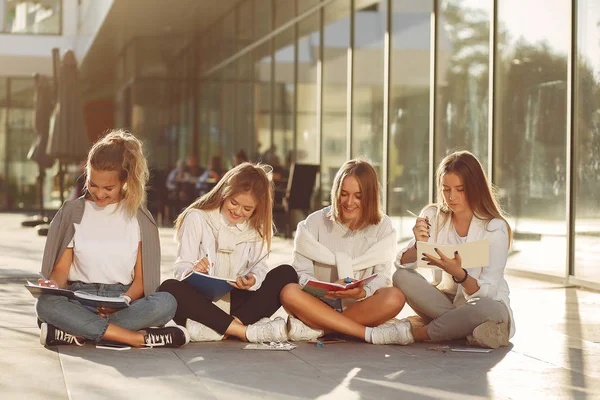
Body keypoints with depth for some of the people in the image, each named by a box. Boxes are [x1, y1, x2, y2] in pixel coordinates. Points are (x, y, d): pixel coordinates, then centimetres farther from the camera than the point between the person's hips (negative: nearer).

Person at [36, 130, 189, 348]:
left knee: (166, 302, -32)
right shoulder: (72, 212, 9)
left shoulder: (138, 217, 7)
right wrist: (54, 285, -18)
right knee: (46, 304, -35)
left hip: (125, 299, 0)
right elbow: (61, 268, 6)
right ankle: (140, 338, -34)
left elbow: (141, 279, 3)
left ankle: (77, 334, -32)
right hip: (80, 300, 0)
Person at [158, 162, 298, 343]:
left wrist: (253, 279, -26)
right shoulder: (197, 218, -1)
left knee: (286, 274, -18)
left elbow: (260, 268, -2)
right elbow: (181, 266, -9)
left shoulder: (257, 227, 10)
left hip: (238, 303, 3)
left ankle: (213, 328, -32)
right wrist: (191, 271, -33)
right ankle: (244, 331, -40)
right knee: (169, 288, -34)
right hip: (201, 303, -3)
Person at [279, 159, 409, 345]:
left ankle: (315, 328, -28)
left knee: (395, 298, -30)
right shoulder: (315, 222, 3)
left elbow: (382, 276, -5)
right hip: (319, 304, 0)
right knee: (289, 293, -32)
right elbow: (302, 272, -4)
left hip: (361, 307, 0)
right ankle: (370, 333, -32)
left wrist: (362, 292, -28)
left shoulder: (382, 226, 4)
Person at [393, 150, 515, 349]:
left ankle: (417, 331, -20)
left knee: (489, 310, -40)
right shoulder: (433, 217, -4)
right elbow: (402, 265, -14)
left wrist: (458, 273, -39)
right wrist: (419, 245, -34)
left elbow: (486, 292, -20)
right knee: (402, 277, -21)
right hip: (448, 300, 4)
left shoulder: (495, 228, -15)